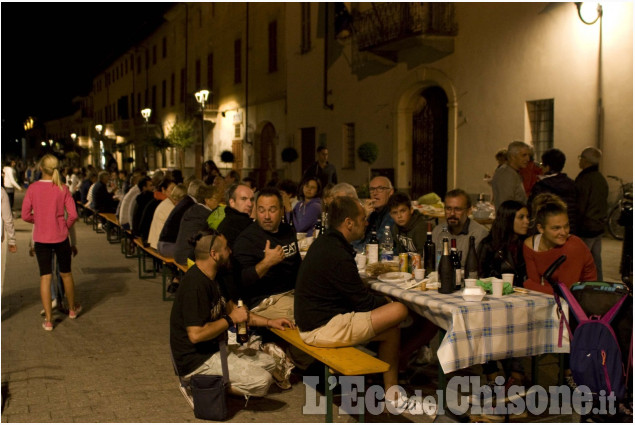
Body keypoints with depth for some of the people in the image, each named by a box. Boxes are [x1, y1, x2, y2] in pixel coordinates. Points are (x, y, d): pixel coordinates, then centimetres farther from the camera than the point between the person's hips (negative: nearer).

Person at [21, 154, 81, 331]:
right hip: (60, 237, 0)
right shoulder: (63, 189, -8)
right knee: (66, 273, 17)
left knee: (45, 277, 4)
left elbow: (26, 215, -5)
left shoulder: (33, 188, -7)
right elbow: (73, 215, -11)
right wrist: (66, 226, 8)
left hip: (41, 238, 0)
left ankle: (48, 320, 4)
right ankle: (72, 309, 35)